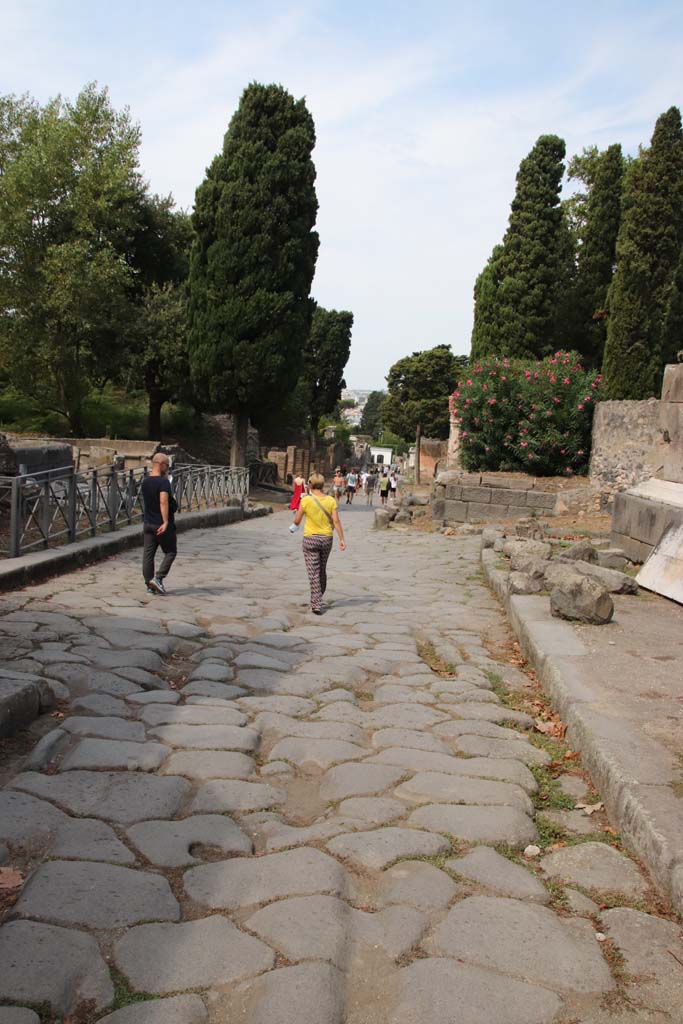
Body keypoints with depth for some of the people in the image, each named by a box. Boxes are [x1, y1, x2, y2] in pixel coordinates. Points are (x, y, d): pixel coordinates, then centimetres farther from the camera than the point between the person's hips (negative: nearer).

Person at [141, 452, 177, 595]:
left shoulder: (145, 481, 10)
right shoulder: (163, 482, -16)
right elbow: (163, 502, -26)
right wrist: (166, 522, -29)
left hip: (147, 523, 7)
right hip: (161, 524, -7)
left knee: (148, 554, 7)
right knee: (170, 552, 7)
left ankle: (149, 585, 10)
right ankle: (158, 578, -6)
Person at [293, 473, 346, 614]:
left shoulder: (306, 500, -11)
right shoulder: (331, 500, -3)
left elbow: (296, 521, -5)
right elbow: (336, 521, -9)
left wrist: (296, 524, 17)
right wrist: (342, 539, -8)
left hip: (310, 539, -4)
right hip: (327, 539, 4)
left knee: (313, 573, 1)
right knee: (322, 570, 20)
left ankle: (317, 605, -5)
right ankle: (318, 598, 36)